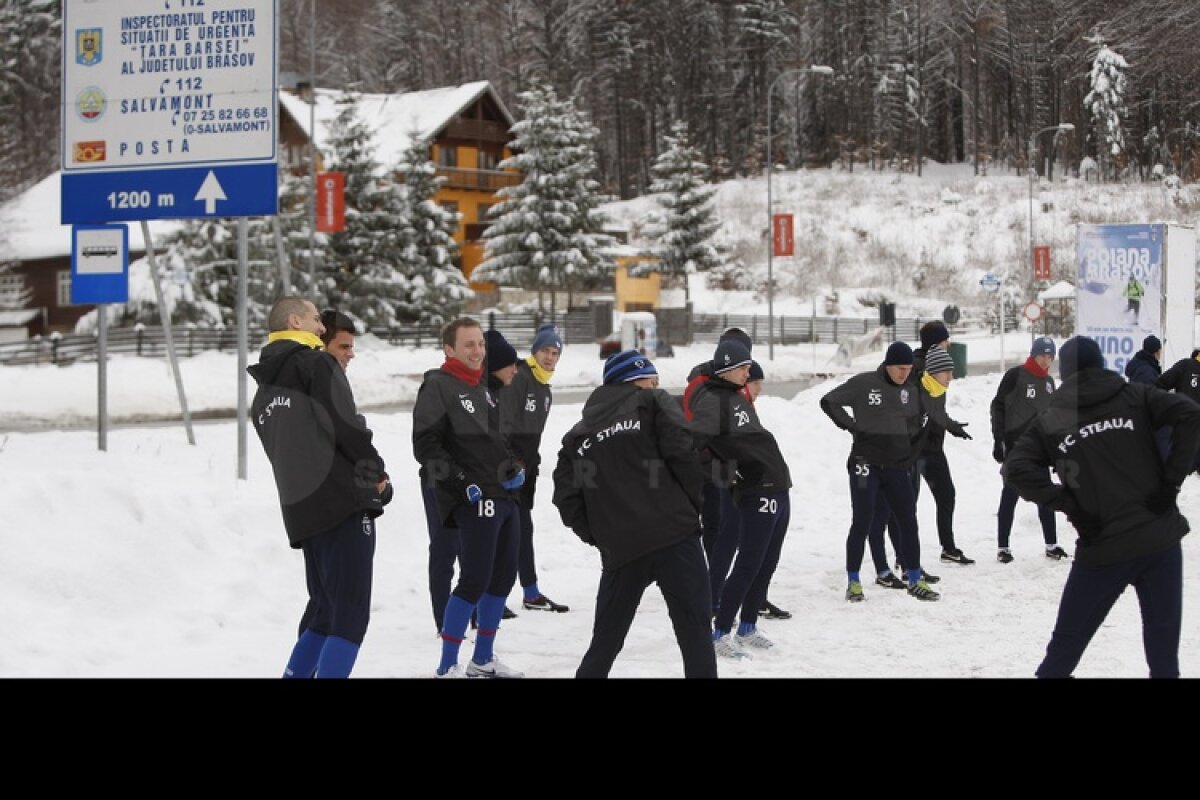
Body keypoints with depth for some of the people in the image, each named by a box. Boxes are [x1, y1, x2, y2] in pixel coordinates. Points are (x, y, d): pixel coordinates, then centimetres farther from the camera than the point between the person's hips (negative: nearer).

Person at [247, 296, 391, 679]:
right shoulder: (317, 364, -3)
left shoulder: (263, 396, 21)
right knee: (350, 615, -9)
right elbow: (346, 425, -13)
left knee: (323, 610, 19)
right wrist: (376, 472, 2)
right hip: (345, 503, -8)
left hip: (300, 514, 8)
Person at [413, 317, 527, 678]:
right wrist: (461, 484, -19)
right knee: (474, 581, -11)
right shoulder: (438, 386, -8)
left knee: (503, 577, 13)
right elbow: (426, 446, -14)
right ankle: (448, 666, -4)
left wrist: (515, 467, 10)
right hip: (475, 500, -9)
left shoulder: (483, 389, 18)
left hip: (505, 497, 9)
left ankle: (483, 659, 25)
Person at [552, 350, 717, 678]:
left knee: (605, 640, 15)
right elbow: (682, 451, -7)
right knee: (694, 629, 0)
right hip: (673, 533, -4)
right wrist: (694, 503, 5)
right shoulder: (654, 403, 7)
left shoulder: (577, 435, 20)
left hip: (619, 550, 4)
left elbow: (567, 499, 12)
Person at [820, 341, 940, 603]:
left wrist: (911, 453, 10)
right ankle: (853, 582, 7)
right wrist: (852, 425, -10)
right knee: (862, 523, -3)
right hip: (866, 465, -5)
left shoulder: (909, 390, 6)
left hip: (898, 466, 5)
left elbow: (917, 421, 22)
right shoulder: (863, 384, -8)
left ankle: (915, 581, 16)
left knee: (909, 522, 5)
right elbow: (829, 401, -2)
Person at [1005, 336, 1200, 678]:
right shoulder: (1136, 398, 6)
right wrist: (1171, 480, -6)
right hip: (1160, 537, 0)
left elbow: (1016, 468, -7)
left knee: (1068, 640, 14)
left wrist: (1069, 505, -5)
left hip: (1103, 548, 0)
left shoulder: (1049, 421, 6)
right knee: (1163, 644, 7)